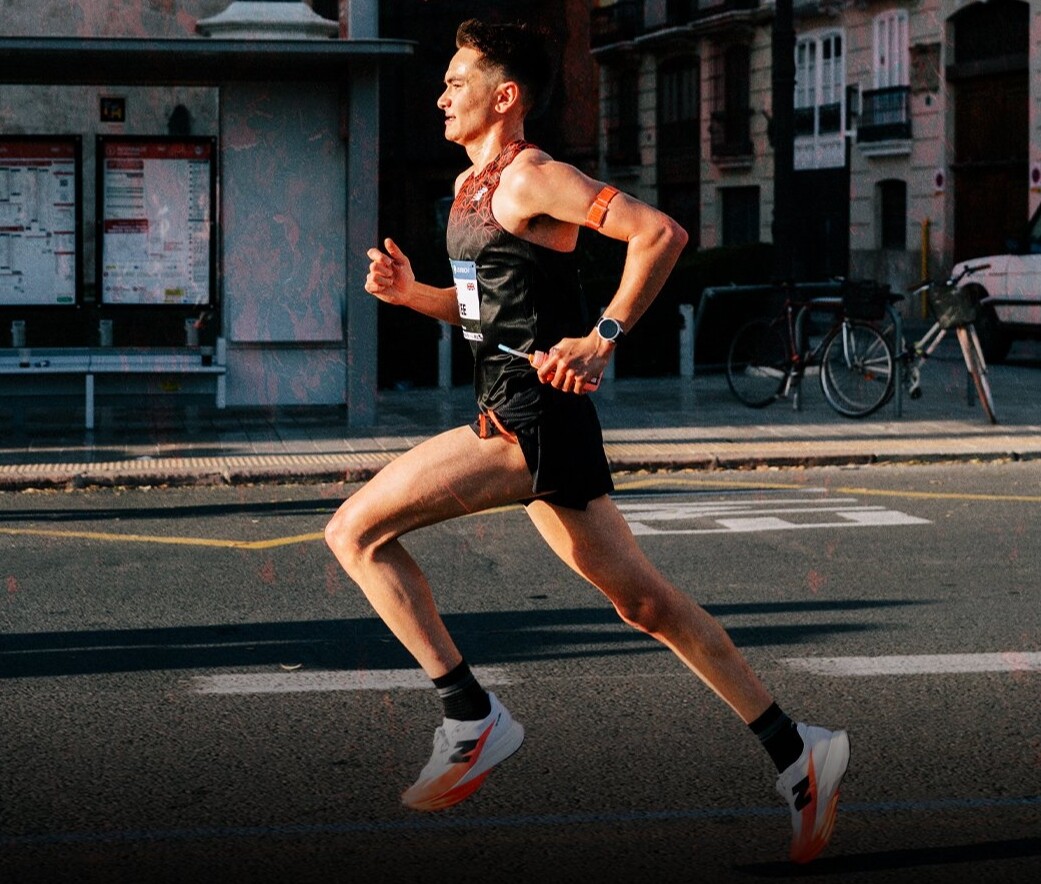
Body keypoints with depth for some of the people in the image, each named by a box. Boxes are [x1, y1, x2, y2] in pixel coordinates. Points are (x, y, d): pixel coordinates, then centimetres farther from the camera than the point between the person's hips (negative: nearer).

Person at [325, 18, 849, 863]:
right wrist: (410, 292, 11)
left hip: (533, 416, -10)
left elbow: (661, 232, -19)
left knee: (357, 531, -12)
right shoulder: (471, 184, 18)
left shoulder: (533, 177, -10)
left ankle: (472, 719, -9)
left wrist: (604, 338, -20)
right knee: (642, 600, 11)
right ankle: (796, 752, 15)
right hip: (515, 416, 10)